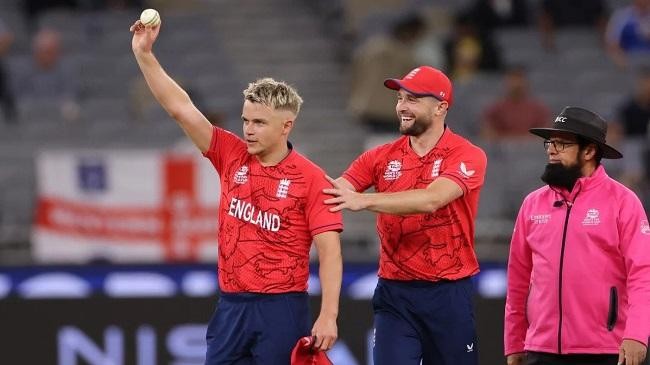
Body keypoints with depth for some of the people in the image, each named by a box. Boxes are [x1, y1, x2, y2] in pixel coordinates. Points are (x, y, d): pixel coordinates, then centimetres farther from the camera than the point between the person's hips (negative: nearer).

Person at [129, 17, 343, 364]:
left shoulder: (310, 179, -7)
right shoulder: (231, 157, 6)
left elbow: (329, 251, -10)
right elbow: (182, 108, 4)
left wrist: (328, 316, -18)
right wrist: (144, 55, -3)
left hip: (281, 310, -5)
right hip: (230, 306, 5)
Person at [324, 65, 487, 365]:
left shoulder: (468, 157, -6)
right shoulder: (382, 157, 8)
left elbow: (431, 200, -23)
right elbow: (335, 193, -2)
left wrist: (363, 201, -32)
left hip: (449, 294, -3)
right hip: (395, 293, 3)